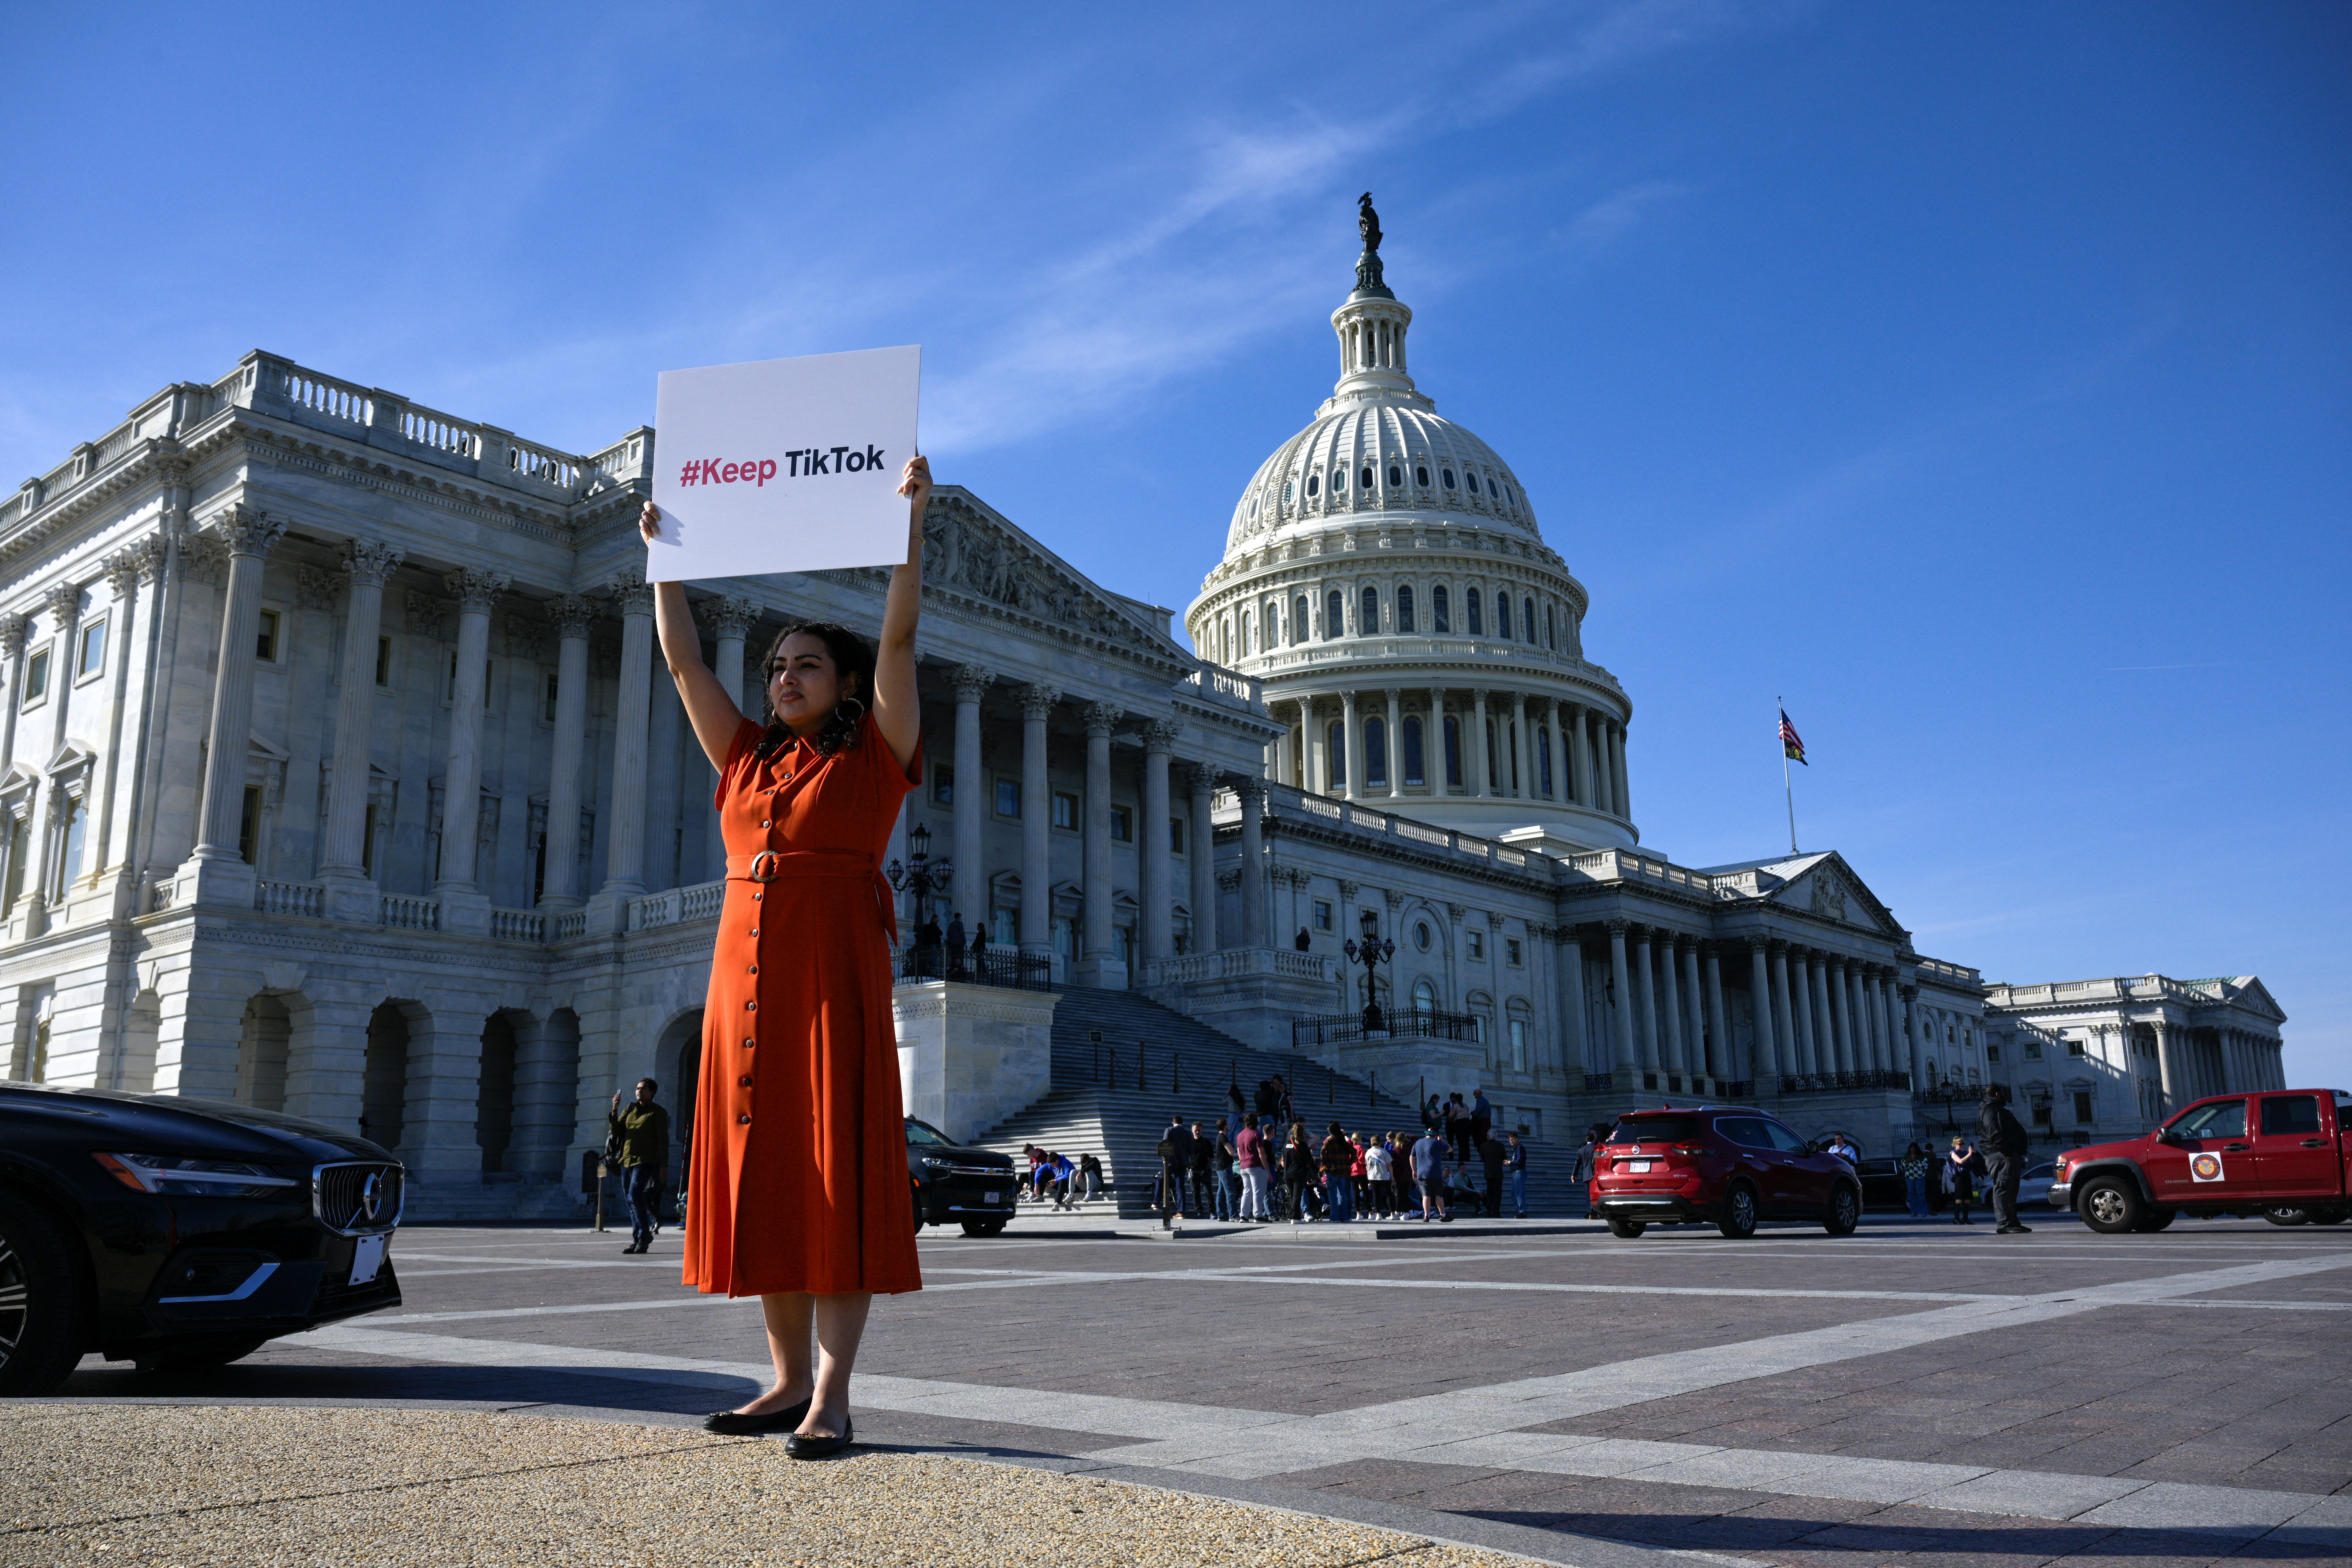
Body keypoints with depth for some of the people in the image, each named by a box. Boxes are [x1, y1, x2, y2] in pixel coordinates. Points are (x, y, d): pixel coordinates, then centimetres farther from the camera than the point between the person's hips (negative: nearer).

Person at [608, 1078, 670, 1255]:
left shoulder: (658, 1113, 2)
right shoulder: (630, 1109, 18)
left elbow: (663, 1140, -3)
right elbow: (616, 1131, 11)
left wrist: (664, 1165, -9)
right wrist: (615, 1110, -2)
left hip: (645, 1161, -6)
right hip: (626, 1160, 6)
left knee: (635, 1194, -21)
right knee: (632, 1201, 6)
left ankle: (644, 1236, -13)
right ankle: (637, 1240, 11)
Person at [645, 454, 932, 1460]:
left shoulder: (874, 755, 5)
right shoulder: (746, 758, 18)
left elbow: (899, 639, -4)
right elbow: (684, 660, 20)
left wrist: (909, 521, -8)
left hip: (835, 976, -6)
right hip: (747, 973, 6)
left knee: (838, 1174, -7)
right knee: (762, 1176, 5)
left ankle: (832, 1395, -8)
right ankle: (790, 1378, 14)